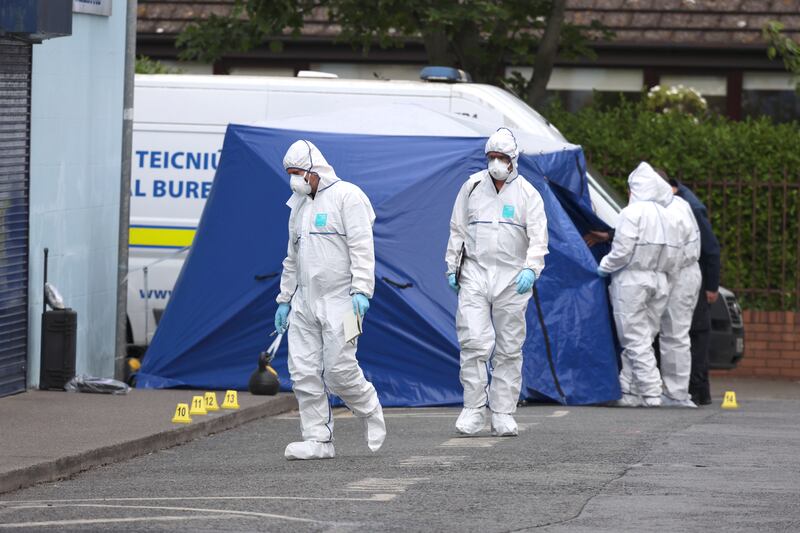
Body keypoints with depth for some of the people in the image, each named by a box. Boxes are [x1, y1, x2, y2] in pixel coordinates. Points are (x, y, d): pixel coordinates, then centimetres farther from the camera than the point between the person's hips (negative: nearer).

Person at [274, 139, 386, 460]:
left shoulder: (346, 196, -5)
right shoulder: (299, 205, 20)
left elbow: (362, 247, -13)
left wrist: (361, 290, -22)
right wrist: (284, 299, 23)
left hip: (338, 301, -8)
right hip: (304, 302, 8)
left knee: (339, 370, -10)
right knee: (303, 372, -1)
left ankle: (372, 415, 16)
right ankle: (318, 440, 2)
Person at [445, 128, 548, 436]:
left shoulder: (527, 194, 2)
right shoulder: (473, 186, 7)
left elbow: (538, 237, -3)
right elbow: (457, 230, 13)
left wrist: (531, 269, -19)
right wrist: (452, 268, 8)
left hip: (512, 278, 0)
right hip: (475, 274, 0)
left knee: (509, 349, 2)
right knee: (474, 341, -12)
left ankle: (503, 415, 7)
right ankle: (474, 408, -5)